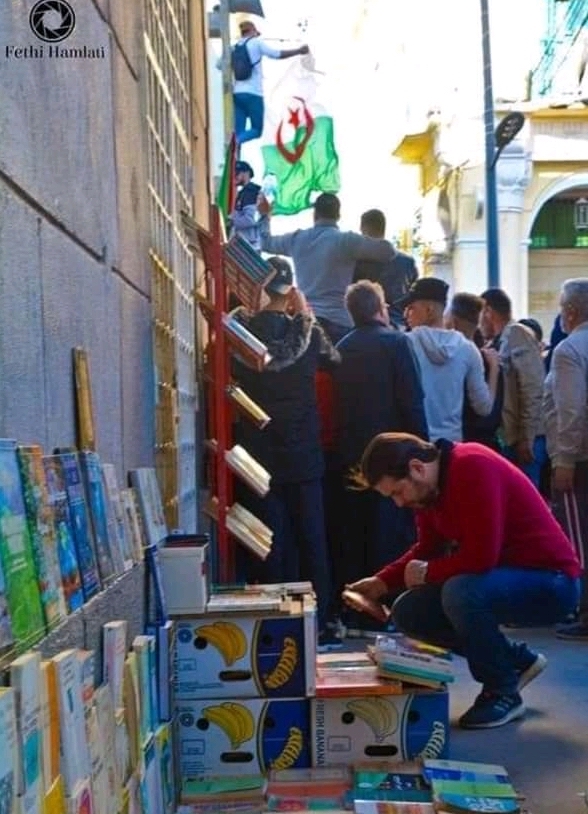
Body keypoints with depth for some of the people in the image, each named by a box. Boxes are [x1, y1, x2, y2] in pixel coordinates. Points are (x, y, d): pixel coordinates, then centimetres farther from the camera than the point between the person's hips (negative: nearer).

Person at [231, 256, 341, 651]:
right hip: (303, 456, 1)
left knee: (270, 545, 7)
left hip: (259, 456, 0)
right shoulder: (308, 331, -6)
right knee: (311, 540, 11)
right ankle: (318, 625, 16)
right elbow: (334, 360, 14)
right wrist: (307, 314, 15)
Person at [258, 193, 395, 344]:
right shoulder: (346, 240, -8)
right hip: (338, 321, -5)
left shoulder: (296, 238, 8)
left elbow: (267, 243, 27)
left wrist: (265, 215, 44)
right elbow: (388, 251, -6)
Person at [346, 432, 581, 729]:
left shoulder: (474, 467, -26)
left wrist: (427, 573, -14)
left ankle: (503, 692, -8)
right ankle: (517, 659, 13)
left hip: (551, 582, -9)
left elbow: (481, 556, -31)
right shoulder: (428, 486, 1)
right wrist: (382, 581, -1)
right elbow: (428, 550, 12)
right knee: (408, 612, -1)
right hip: (501, 579, 9)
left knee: (460, 592, -34)